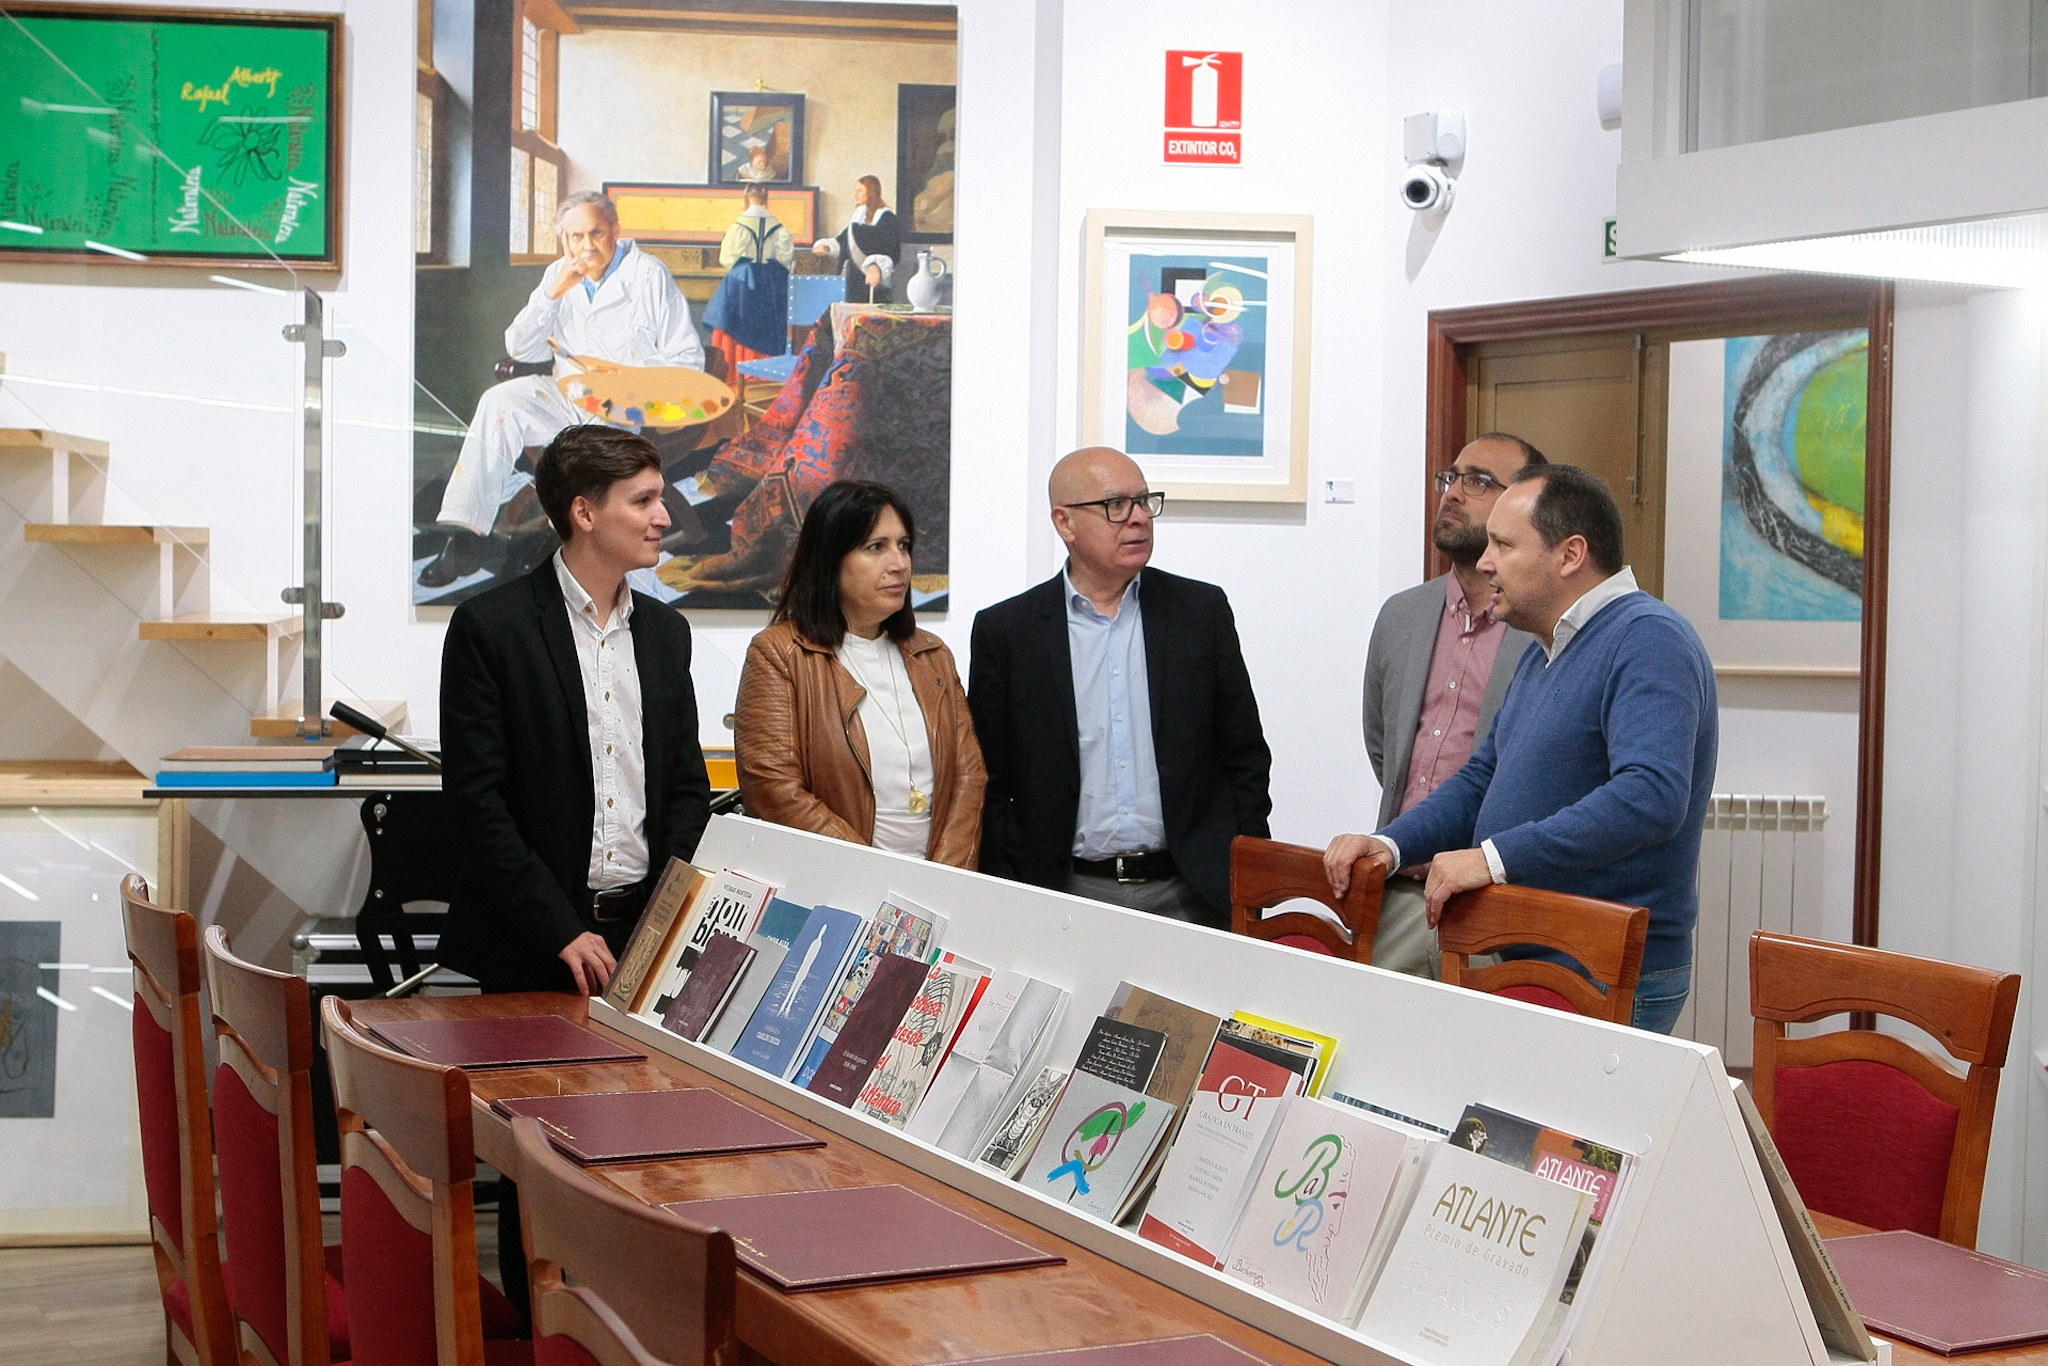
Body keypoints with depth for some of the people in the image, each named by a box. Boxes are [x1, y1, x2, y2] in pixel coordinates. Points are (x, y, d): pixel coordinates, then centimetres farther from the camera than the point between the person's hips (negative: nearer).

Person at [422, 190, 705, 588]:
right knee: (500, 402, -22)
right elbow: (520, 349, 4)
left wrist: (621, 372, -15)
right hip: (565, 395, 5)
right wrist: (553, 294, -10)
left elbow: (689, 361, -6)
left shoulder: (650, 277, -5)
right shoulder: (559, 275, 10)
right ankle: (465, 536, -27)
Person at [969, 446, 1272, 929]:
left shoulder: (1202, 610, 7)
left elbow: (1245, 757, 10)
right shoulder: (1006, 630, 2)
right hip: (1067, 896, -1)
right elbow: (988, 782, 4)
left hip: (1190, 895, 1)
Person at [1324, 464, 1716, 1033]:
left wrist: (1495, 857, -27)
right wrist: (1390, 844, 5)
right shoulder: (1544, 655, 18)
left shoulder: (1648, 640, -15)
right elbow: (1483, 780, 23)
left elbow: (1651, 794, -29)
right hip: (1525, 964, 9)